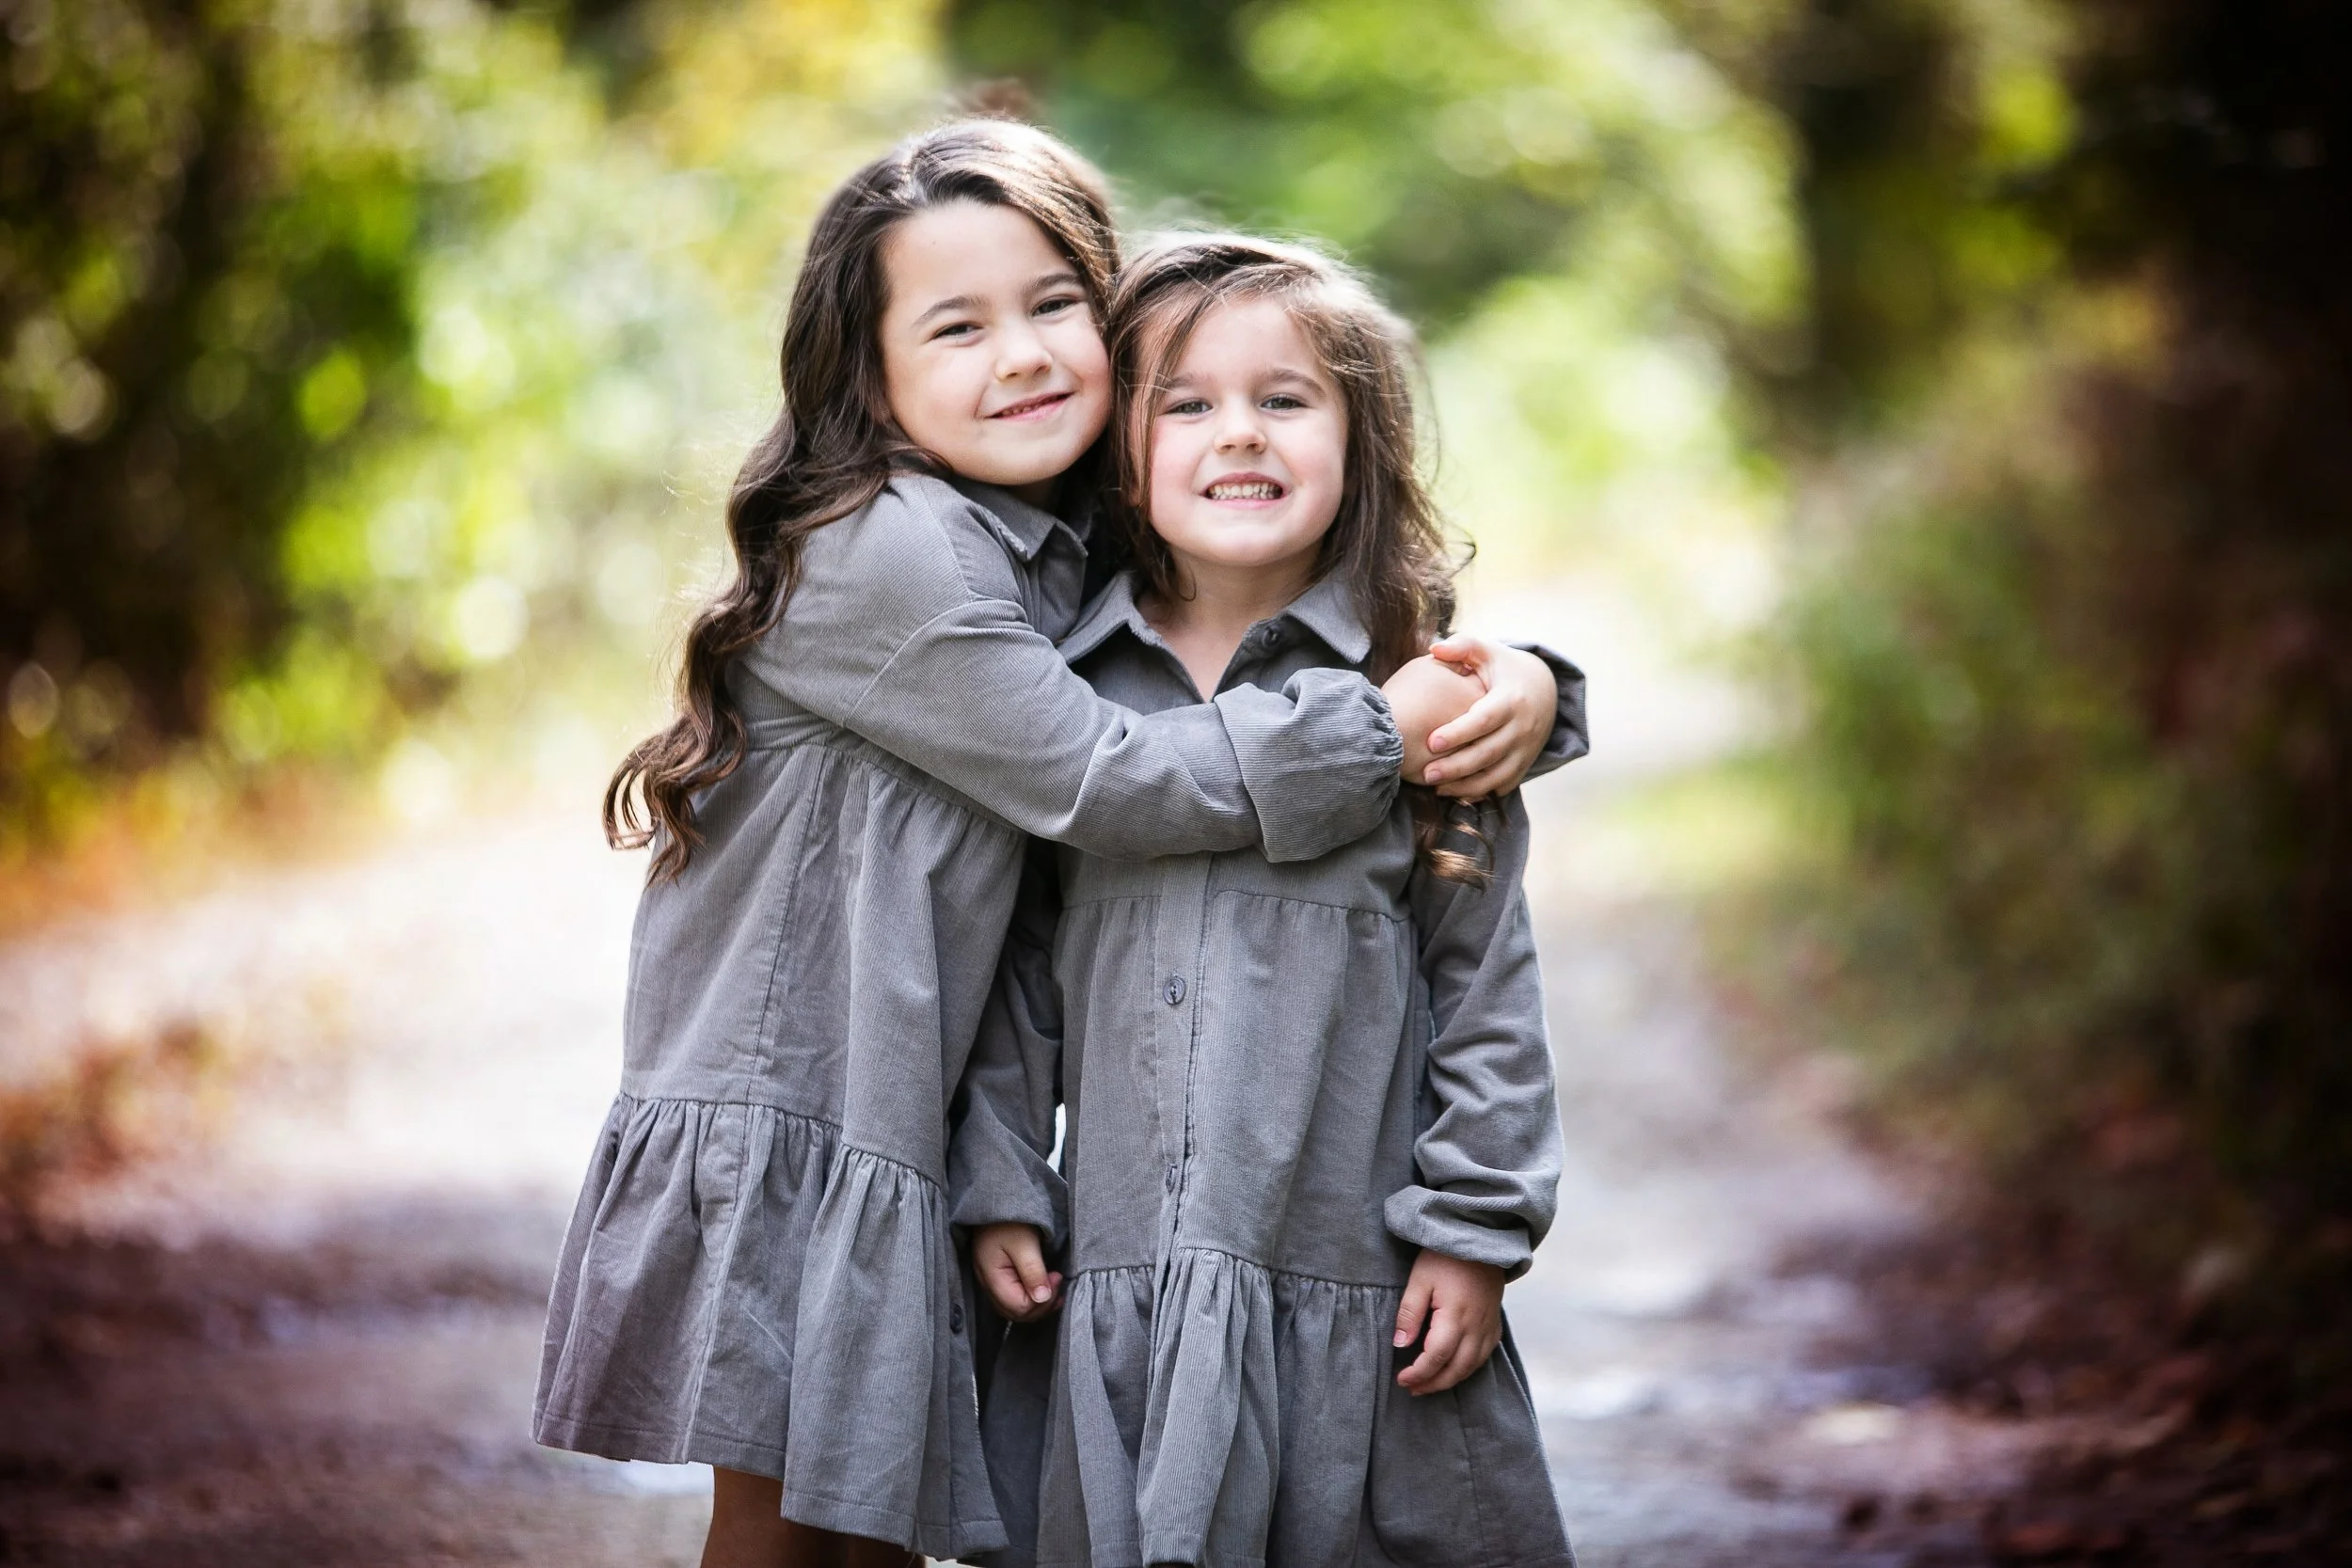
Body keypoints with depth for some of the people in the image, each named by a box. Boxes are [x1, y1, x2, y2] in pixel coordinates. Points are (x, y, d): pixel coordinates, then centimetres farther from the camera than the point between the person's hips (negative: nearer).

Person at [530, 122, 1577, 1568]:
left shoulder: (1078, 563, 12)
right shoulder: (888, 548, -14)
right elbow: (1100, 783, -17)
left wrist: (1510, 682, -7)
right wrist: (1387, 727, -15)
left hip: (907, 1140, 8)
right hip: (780, 1120, -8)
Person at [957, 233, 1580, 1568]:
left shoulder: (1415, 697, -1)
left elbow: (1489, 983, 0)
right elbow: (1019, 968, 12)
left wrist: (1477, 1228, -3)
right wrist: (1001, 1184, 6)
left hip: (1361, 1298, -2)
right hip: (1122, 1300, 2)